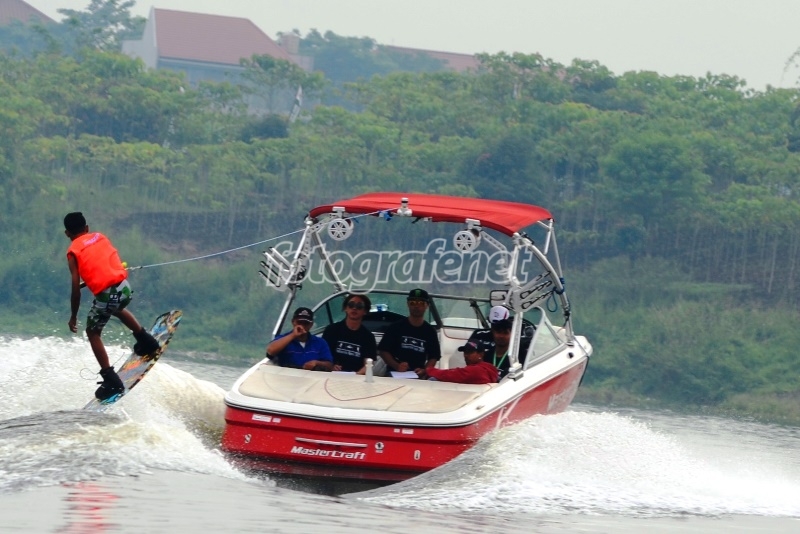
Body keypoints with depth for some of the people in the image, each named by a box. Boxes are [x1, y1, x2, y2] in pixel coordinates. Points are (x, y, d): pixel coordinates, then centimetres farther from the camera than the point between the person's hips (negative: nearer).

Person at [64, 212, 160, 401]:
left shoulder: (73, 252, 1)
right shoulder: (100, 237, 15)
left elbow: (76, 288, -4)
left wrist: (73, 316, 5)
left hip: (105, 294, -5)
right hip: (124, 286, 5)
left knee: (93, 333, 15)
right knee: (117, 309, 40)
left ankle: (111, 380, 7)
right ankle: (146, 341, 40)